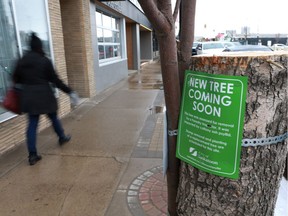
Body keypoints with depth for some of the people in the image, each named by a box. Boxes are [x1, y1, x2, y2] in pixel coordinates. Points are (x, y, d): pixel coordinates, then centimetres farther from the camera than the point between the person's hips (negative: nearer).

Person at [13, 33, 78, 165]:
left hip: (28, 96, 4)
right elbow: (55, 80, -10)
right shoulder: (45, 61, -9)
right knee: (53, 118, 18)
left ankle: (32, 155, 4)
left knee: (32, 124, 5)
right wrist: (69, 91, -5)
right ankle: (62, 138, 41)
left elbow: (16, 79, 9)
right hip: (44, 95, -3)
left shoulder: (22, 60, 4)